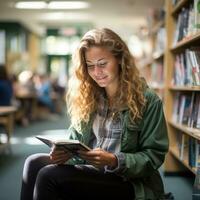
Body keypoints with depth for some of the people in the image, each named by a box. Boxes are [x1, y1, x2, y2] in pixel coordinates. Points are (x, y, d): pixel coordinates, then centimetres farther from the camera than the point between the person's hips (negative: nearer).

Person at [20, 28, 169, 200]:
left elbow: (154, 155, -8)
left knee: (49, 176, -24)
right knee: (35, 162, -19)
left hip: (129, 182, -6)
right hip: (89, 172, 6)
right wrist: (65, 152, -12)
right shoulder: (87, 97, 11)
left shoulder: (147, 100, -6)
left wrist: (114, 161, -23)